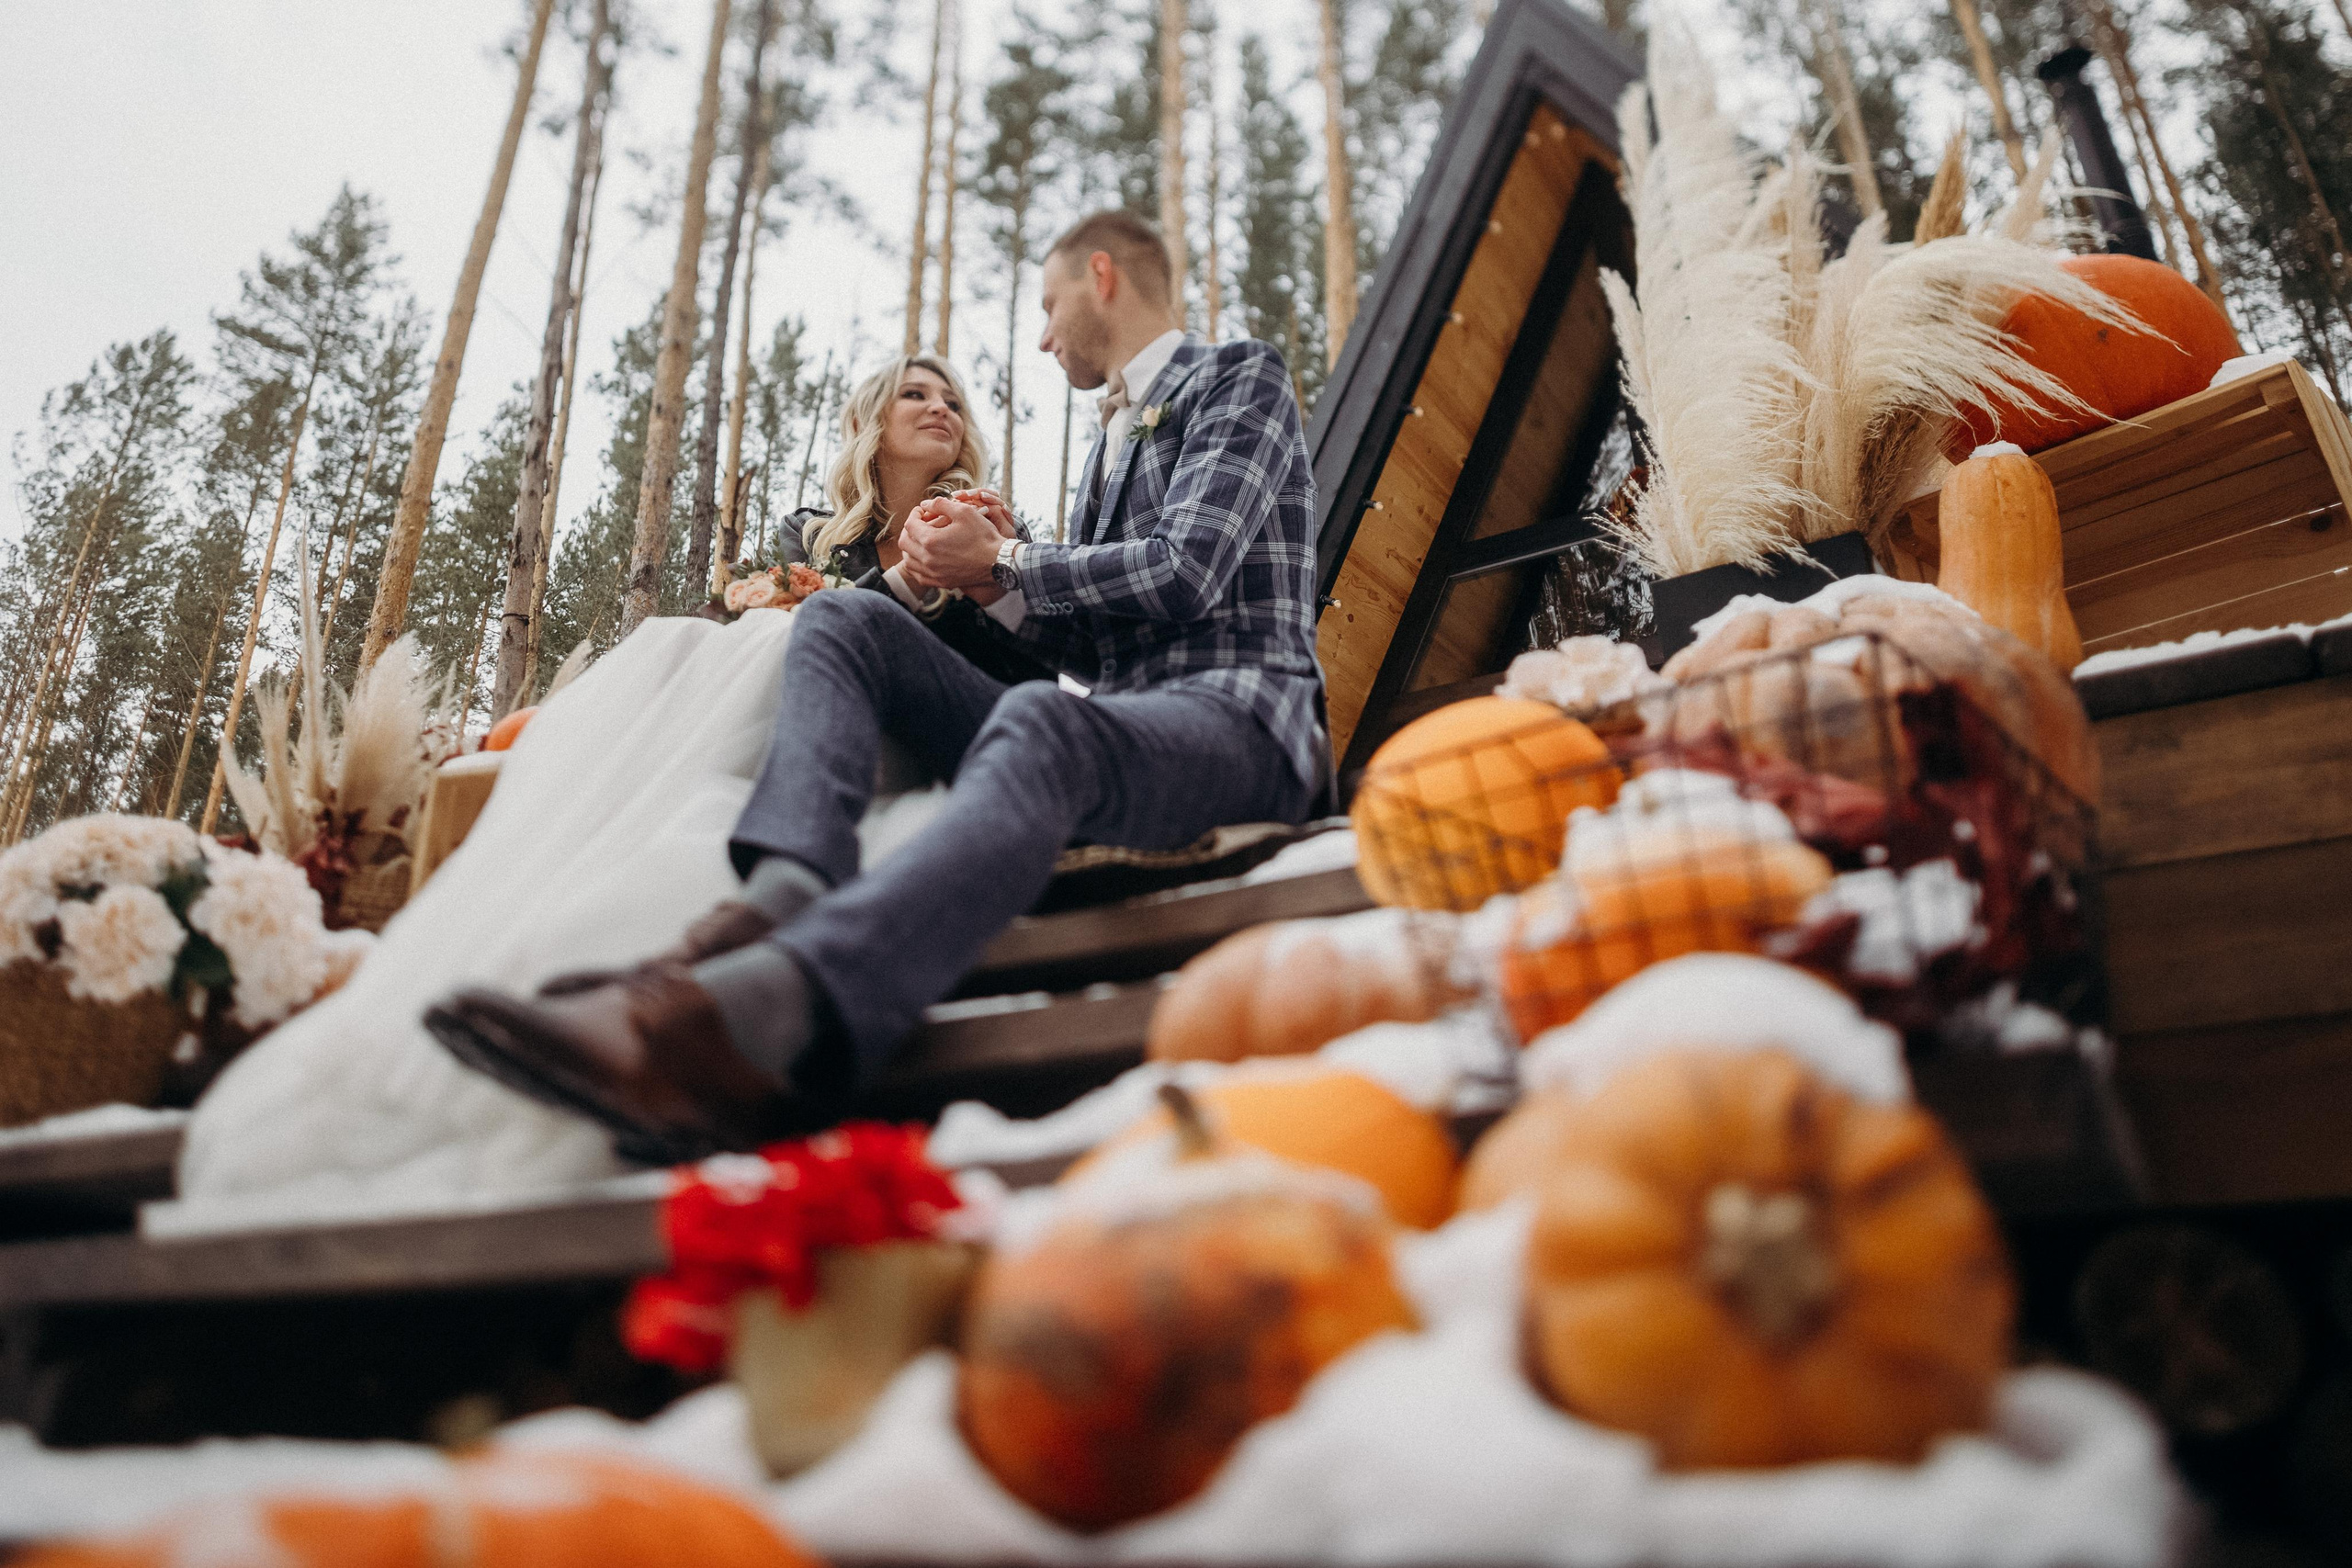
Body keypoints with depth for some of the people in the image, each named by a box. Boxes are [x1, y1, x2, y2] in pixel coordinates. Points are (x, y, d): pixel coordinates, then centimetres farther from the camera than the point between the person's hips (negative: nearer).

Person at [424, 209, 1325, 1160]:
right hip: (1108, 711, 7)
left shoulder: (1240, 375, 11)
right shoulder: (1113, 439, 33)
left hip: (1236, 717, -7)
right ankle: (781, 902, -38)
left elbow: (1186, 572, -7)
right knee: (844, 618, -8)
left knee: (1037, 725, -41)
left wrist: (1001, 565, 1)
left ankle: (753, 1010, -65)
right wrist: (989, 581, 4)